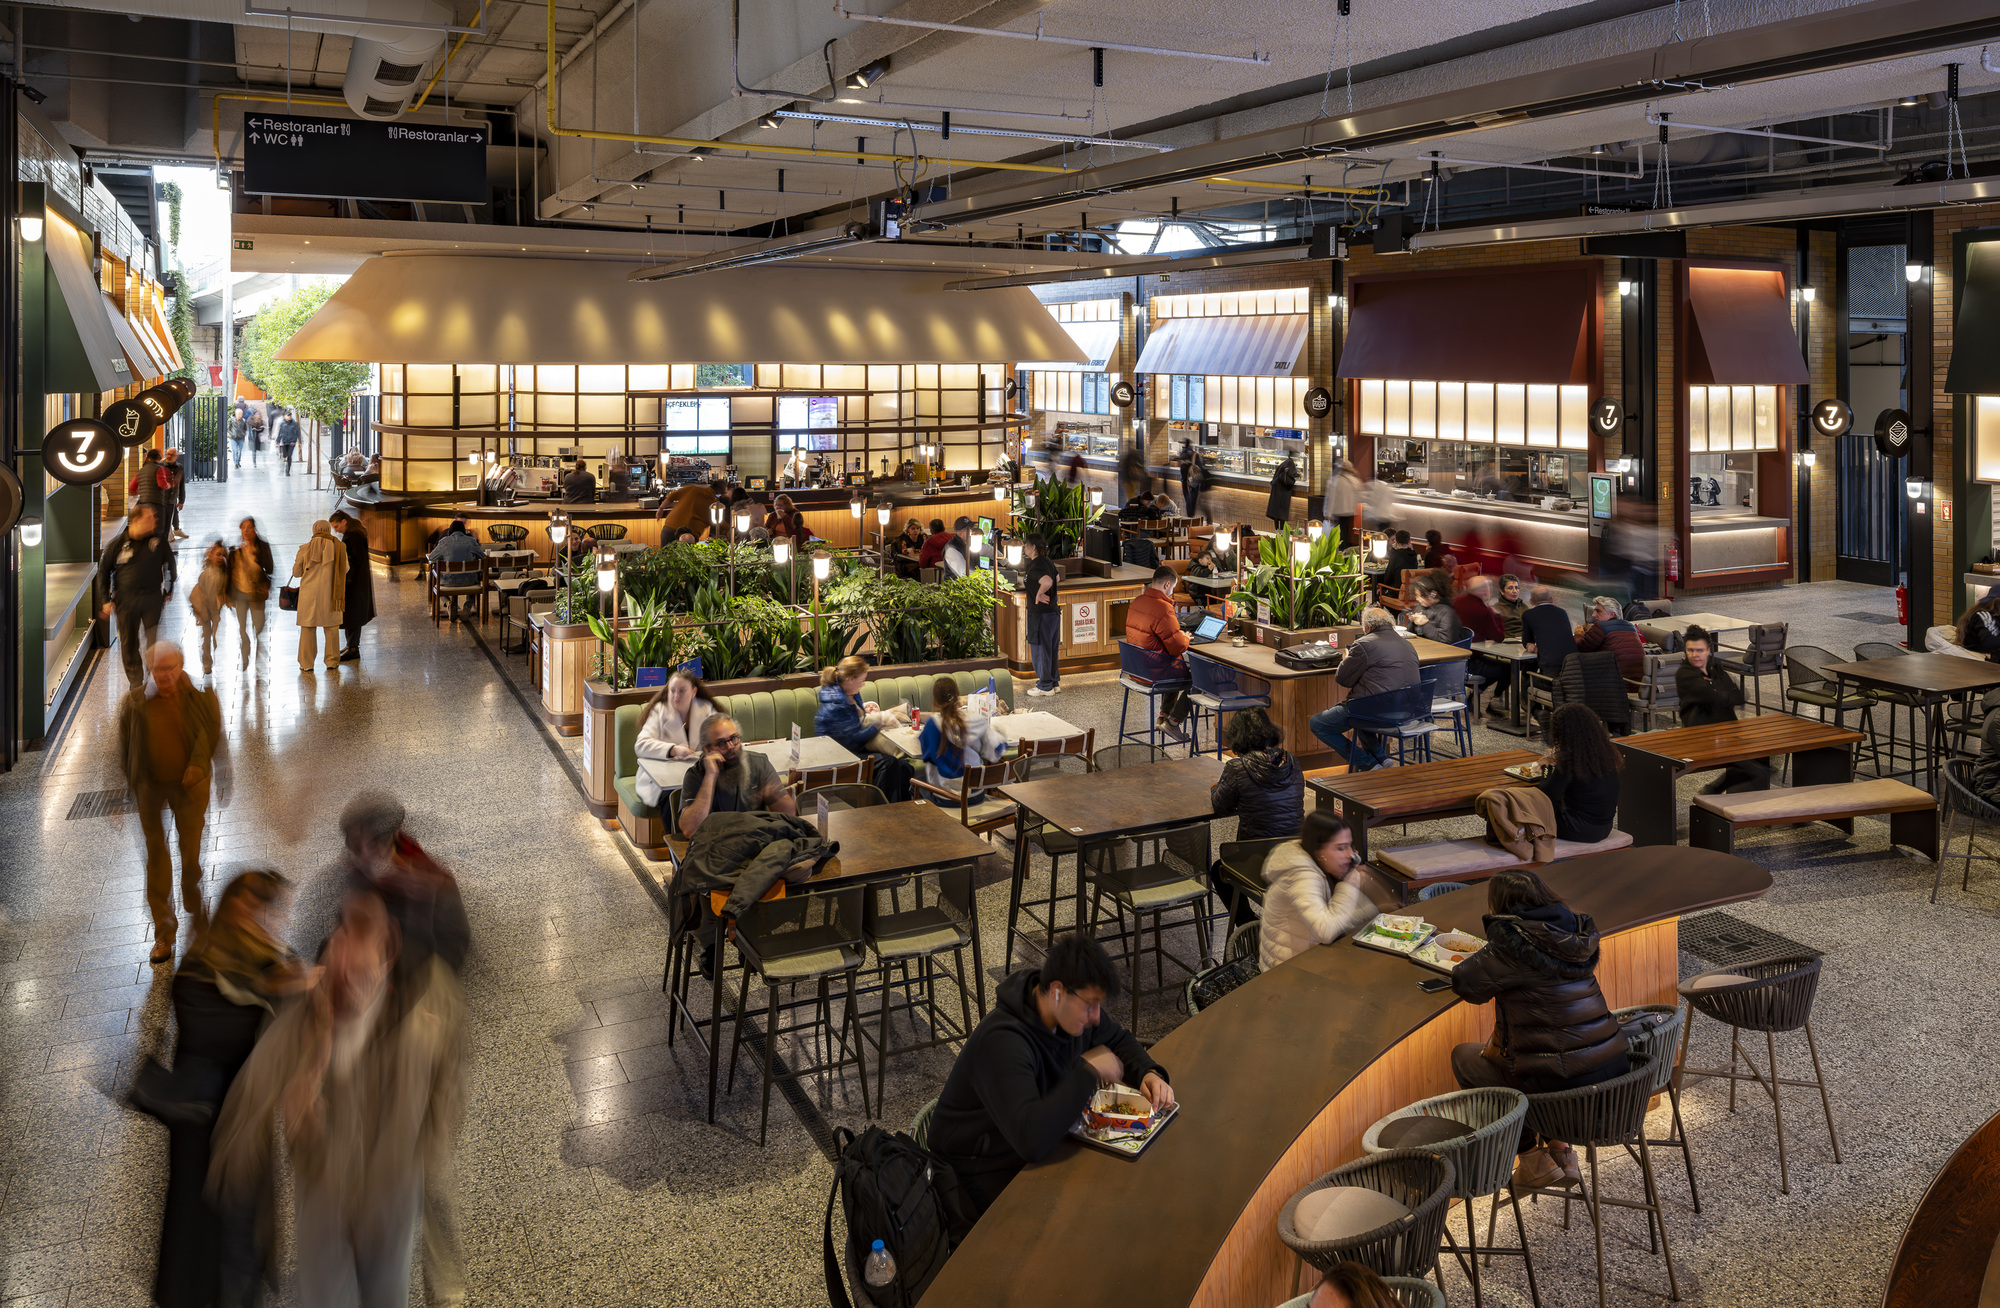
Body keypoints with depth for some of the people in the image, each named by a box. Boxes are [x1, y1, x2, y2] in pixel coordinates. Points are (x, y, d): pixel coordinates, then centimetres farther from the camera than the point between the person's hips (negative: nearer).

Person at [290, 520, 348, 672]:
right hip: (330, 594, 0)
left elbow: (296, 573, 4)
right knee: (331, 626, 12)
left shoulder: (305, 549, -5)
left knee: (308, 627, 7)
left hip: (309, 593, 0)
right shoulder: (339, 548, -4)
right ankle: (332, 660, 14)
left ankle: (307, 663, 8)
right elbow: (344, 569, 11)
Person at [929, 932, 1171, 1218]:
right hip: (988, 1171, -8)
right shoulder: (1001, 1041, -34)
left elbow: (1118, 1039, 15)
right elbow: (1032, 1141, -44)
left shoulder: (1077, 1007, -7)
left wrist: (1148, 1073, -7)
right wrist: (1089, 1070, -34)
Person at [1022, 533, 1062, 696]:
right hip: (1054, 611, 9)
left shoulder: (1035, 565, -20)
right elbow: (1057, 578, 26)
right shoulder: (1048, 561, 9)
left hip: (1040, 614, -9)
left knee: (1040, 649, 1)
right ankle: (1054, 682, 25)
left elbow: (1047, 581, -38)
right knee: (1052, 648, 17)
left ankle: (1045, 686, 7)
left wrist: (1039, 595, -22)